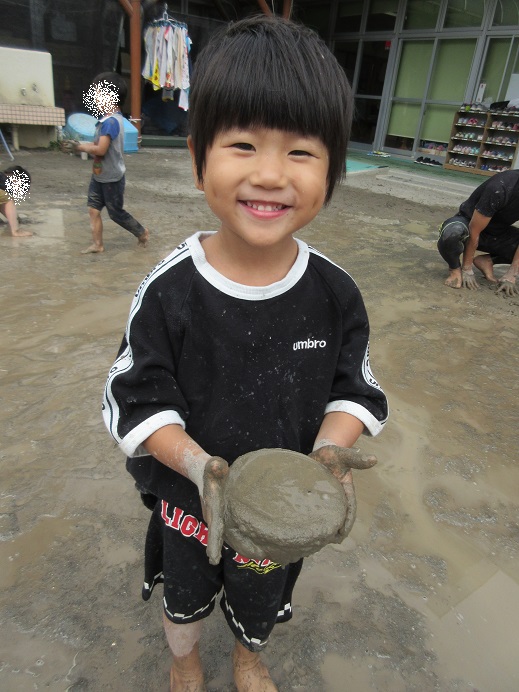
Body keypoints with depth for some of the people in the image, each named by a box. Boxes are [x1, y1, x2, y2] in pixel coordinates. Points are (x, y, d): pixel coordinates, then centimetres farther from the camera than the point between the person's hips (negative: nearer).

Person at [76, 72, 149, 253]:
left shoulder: (110, 122, -22)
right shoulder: (108, 119, 8)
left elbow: (100, 150, -27)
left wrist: (83, 147, -12)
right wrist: (86, 144, -1)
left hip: (112, 178, -9)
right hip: (99, 175, 9)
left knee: (116, 213, 5)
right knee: (93, 208, 7)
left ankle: (142, 233, 24)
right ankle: (97, 244, 14)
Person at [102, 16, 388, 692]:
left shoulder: (335, 293, -20)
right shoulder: (169, 291, -25)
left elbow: (355, 389, -9)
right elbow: (137, 401, -18)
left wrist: (332, 451, -28)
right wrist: (200, 466, -33)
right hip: (188, 499, -1)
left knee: (262, 598, 31)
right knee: (184, 592, 30)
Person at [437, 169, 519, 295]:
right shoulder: (500, 188, -33)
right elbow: (473, 232, -26)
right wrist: (467, 269, -19)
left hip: (498, 232, 5)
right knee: (451, 233, -42)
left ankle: (486, 261, 3)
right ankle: (455, 268, -12)